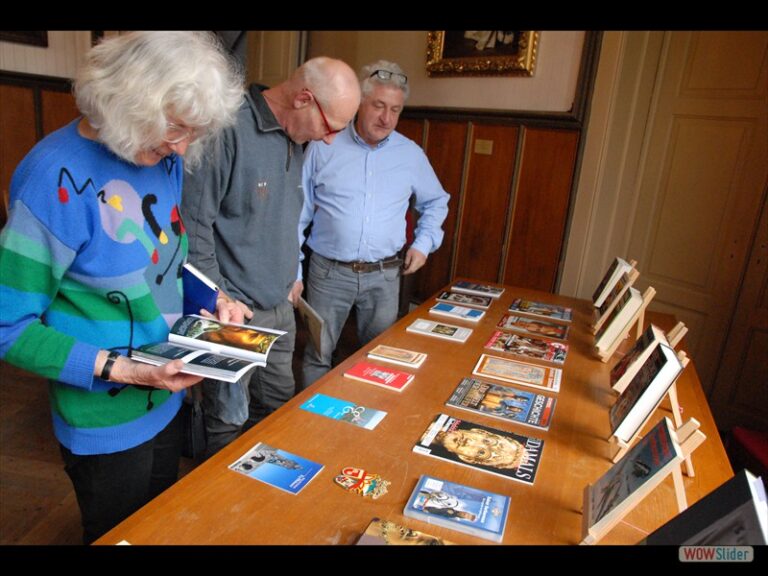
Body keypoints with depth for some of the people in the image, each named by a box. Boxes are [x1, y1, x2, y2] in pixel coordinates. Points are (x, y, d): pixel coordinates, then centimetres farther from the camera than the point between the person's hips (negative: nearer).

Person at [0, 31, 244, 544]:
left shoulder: (165, 161, -4)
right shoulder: (59, 178, -25)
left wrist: (214, 301, -5)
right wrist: (119, 370, -27)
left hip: (166, 400, 6)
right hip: (107, 425, -6)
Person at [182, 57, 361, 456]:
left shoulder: (296, 139, 7)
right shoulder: (229, 129, -20)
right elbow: (193, 224, -19)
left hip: (281, 305, 8)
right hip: (235, 309, -8)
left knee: (278, 407, 20)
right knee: (229, 421, 7)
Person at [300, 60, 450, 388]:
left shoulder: (411, 154, 4)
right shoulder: (324, 146, -2)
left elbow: (436, 202, 19)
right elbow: (300, 211, 2)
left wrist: (424, 243, 5)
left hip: (384, 275, 2)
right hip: (328, 272, -1)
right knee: (317, 357, 8)